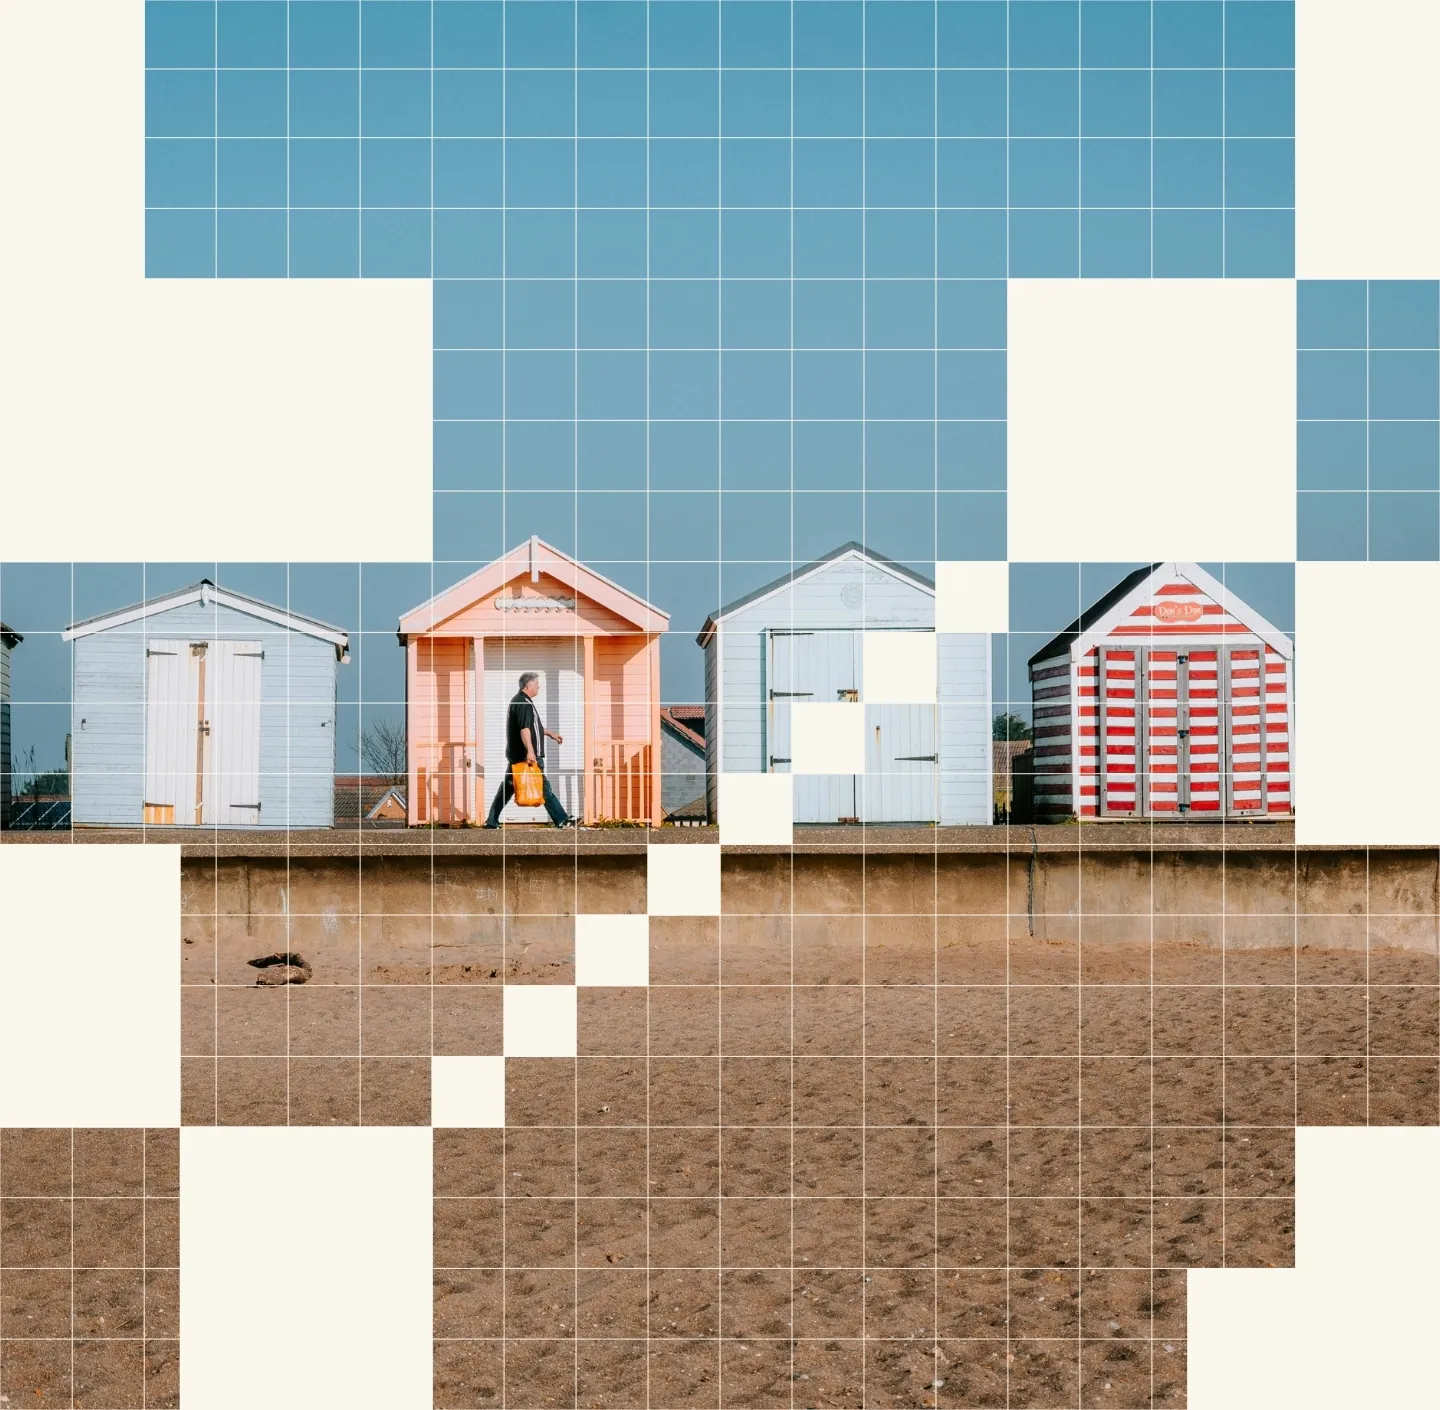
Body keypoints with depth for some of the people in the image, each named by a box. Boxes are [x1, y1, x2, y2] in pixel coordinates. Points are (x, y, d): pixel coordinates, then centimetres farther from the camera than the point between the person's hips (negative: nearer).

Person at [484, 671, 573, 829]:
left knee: (507, 787, 10)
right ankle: (562, 821, -2)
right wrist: (530, 751, -36)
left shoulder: (518, 701, 18)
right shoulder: (524, 703, -16)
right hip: (527, 755, -10)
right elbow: (524, 729, -28)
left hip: (516, 754, 10)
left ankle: (492, 821, 10)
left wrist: (549, 733, 34)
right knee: (544, 787, -5)